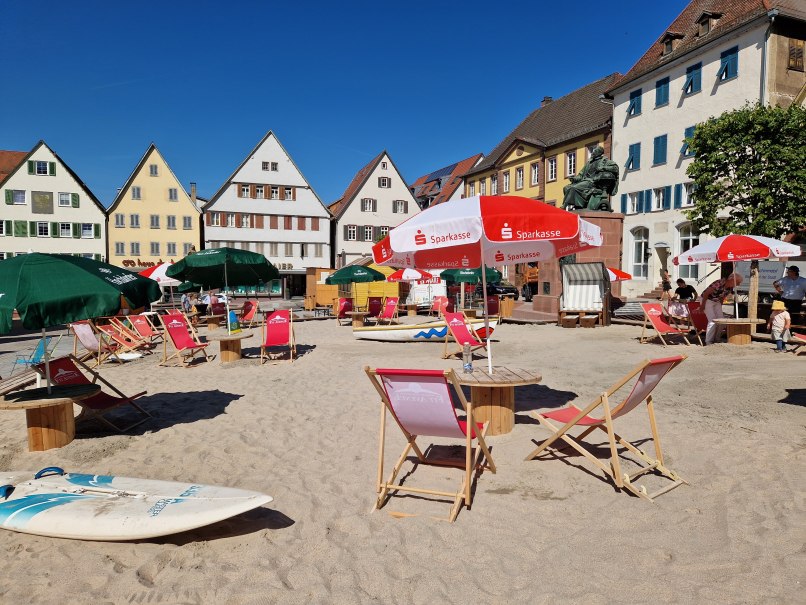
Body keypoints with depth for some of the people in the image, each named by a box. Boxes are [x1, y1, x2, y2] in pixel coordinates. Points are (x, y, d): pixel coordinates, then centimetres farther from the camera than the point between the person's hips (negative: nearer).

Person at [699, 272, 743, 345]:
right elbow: (706, 293, -24)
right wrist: (702, 305, -17)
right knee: (712, 320, -15)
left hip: (716, 302, 8)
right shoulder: (719, 284, -29)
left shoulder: (730, 288, -3)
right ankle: (709, 341, -8)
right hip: (707, 300, -8)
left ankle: (716, 339, 12)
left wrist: (720, 306, 15)